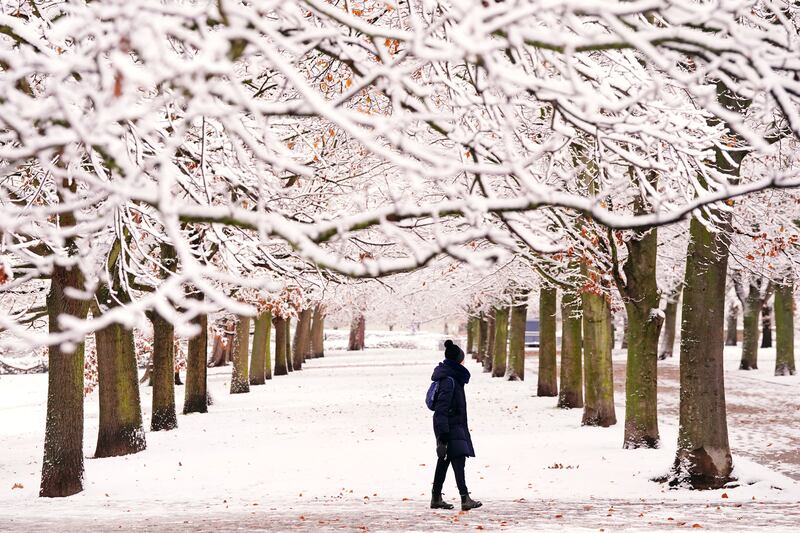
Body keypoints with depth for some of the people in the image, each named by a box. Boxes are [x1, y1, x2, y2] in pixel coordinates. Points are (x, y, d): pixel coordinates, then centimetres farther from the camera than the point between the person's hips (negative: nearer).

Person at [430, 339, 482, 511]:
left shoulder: (452, 377, 13)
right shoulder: (449, 380, -17)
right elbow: (442, 407, -22)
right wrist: (443, 434, -25)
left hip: (455, 425, 11)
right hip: (450, 426, -11)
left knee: (444, 460, 13)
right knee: (458, 460, -14)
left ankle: (436, 498, 19)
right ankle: (465, 499, -20)